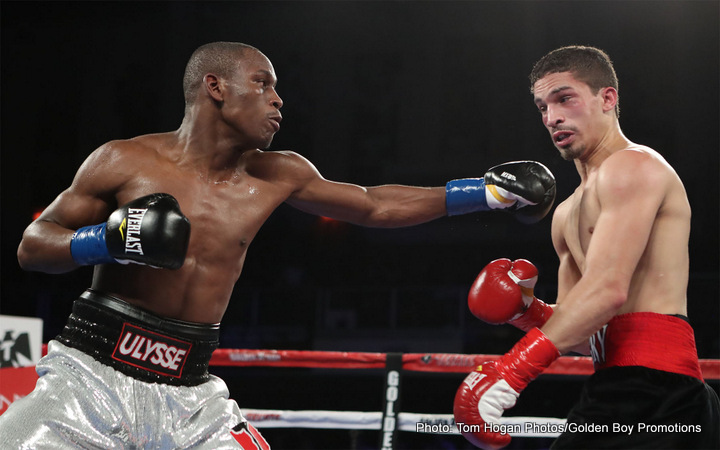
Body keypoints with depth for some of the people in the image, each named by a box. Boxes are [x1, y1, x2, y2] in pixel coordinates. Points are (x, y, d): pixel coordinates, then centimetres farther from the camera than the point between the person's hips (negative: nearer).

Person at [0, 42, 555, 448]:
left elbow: (374, 205, 16)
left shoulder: (275, 177, 6)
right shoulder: (125, 162, -5)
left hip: (190, 390, 4)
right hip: (93, 372, -3)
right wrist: (107, 240, -20)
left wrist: (486, 190, 13)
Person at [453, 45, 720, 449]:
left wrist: (511, 371, -24)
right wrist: (528, 313, 2)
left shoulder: (631, 167, -6)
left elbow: (607, 290, -20)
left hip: (649, 386, -9)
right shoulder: (567, 217, 23)